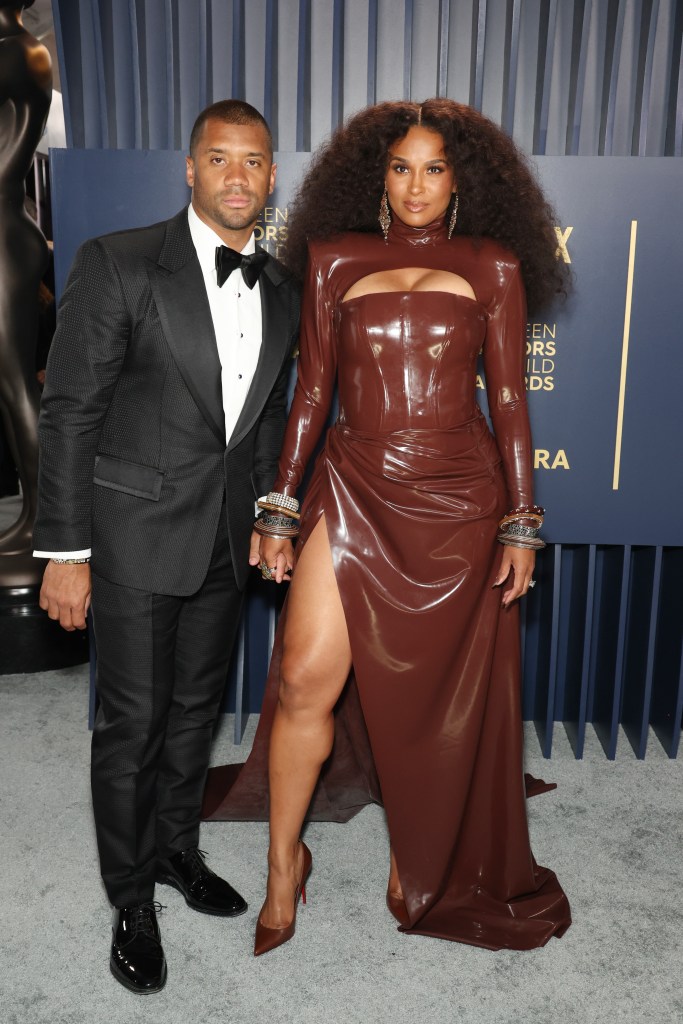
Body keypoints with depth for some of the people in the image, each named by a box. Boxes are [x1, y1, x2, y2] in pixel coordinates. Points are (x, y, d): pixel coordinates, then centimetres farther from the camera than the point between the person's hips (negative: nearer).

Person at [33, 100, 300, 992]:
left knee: (196, 709, 18)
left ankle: (176, 849, 41)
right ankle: (131, 901, 26)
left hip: (227, 541, 5)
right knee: (133, 723, 5)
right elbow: (69, 411, -12)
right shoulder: (118, 263, -10)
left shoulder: (282, 293, 6)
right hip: (136, 530, -5)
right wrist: (65, 551, -14)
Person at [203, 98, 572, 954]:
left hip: (457, 499, 0)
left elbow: (508, 398, 4)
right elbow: (312, 389, 6)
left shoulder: (492, 265, 5)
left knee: (433, 697, 9)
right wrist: (279, 508, 3)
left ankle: (420, 863, 34)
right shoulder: (336, 258, 7)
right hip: (352, 490, 1)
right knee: (305, 682, -6)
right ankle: (283, 867, 18)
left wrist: (521, 522, 0)